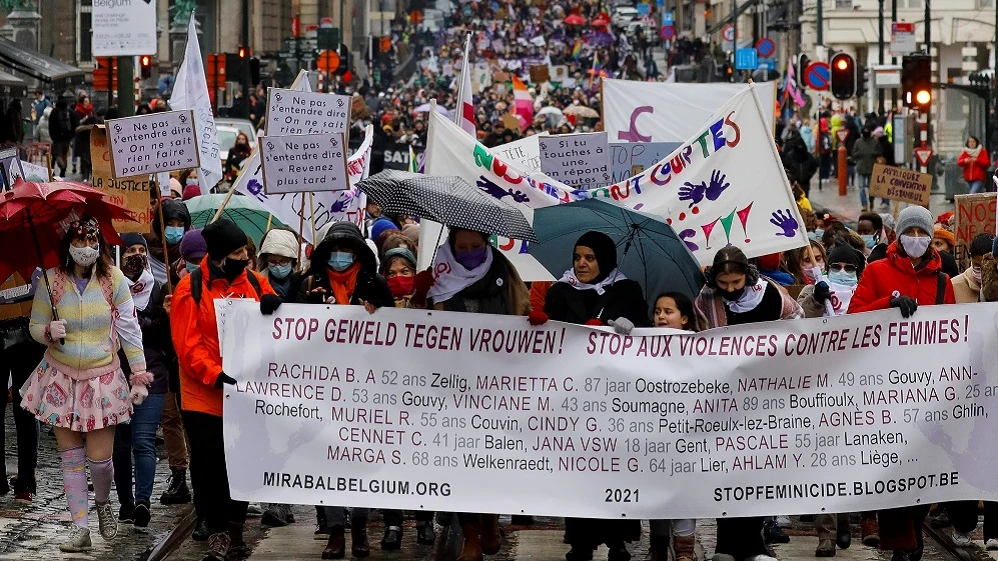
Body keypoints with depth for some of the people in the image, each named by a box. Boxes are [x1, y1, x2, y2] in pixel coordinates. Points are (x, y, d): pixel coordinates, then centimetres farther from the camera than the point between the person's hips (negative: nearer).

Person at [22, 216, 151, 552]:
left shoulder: (113, 279, -7)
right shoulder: (51, 281, -6)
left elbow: (130, 330, -3)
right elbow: (35, 327, 4)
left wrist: (140, 376, -5)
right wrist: (49, 331, -20)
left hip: (102, 378, -1)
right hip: (62, 379, 1)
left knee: (99, 457, -3)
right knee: (71, 457, 3)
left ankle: (103, 502, 29)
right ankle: (80, 528, 9)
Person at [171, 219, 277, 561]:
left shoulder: (254, 282, 4)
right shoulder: (191, 289, -8)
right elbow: (187, 345, -13)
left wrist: (274, 305, -16)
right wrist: (216, 375, -25)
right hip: (205, 396, -4)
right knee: (209, 466, -1)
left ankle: (234, 529, 25)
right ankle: (218, 533, 10)